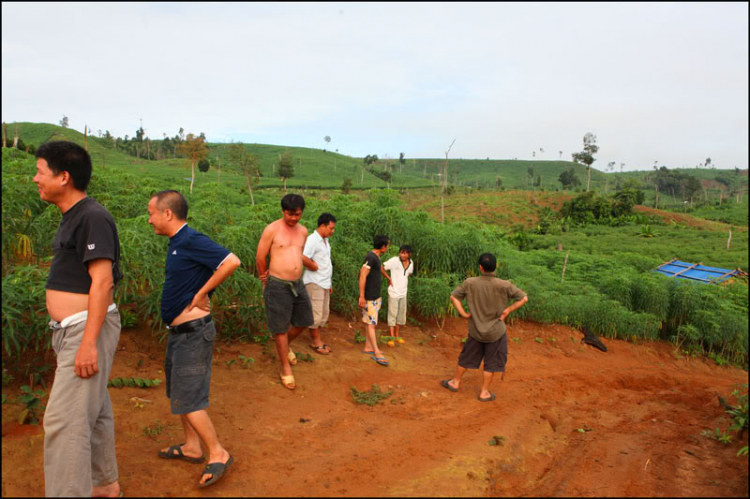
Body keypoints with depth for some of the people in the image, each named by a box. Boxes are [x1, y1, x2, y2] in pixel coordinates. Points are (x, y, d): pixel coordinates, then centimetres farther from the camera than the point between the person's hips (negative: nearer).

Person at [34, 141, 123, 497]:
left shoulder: (93, 217, -16)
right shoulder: (72, 217, 14)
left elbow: (102, 281, -22)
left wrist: (88, 342, -24)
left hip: (88, 330, -10)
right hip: (72, 330, 10)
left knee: (65, 420, -7)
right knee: (94, 411, 18)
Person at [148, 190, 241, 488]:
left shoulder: (191, 241, -19)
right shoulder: (177, 243, 9)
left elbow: (232, 262, -30)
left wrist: (201, 294, -21)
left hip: (193, 333, -10)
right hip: (179, 332, 10)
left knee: (187, 398, -5)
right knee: (177, 392, 19)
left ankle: (218, 454, 8)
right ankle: (191, 447, 34)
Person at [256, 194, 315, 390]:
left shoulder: (303, 231, 7)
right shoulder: (272, 229, -10)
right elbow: (260, 258, -4)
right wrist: (265, 279, 8)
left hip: (298, 284, 6)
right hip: (277, 286, -6)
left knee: (303, 322, 14)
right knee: (281, 327, 4)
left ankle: (285, 347, 42)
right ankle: (285, 368, 19)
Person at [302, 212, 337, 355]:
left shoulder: (325, 240, 13)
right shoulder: (312, 240, -16)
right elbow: (303, 259, -31)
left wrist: (329, 283, 19)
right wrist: (315, 266, -14)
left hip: (324, 283, 9)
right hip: (314, 283, -9)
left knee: (323, 315, 13)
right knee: (316, 315, -1)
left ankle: (316, 341, 23)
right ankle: (317, 342, 12)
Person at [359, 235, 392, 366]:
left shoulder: (376, 257, 11)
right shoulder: (370, 257, -19)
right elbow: (363, 276, -23)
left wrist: (388, 278, 49)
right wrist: (361, 297, -24)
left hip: (375, 296, 10)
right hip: (369, 297, -10)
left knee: (370, 322, 14)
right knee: (371, 323, -7)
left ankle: (368, 347, 22)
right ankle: (376, 352, -6)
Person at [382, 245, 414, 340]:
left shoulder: (411, 263, 3)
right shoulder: (394, 260, -15)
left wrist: (405, 282, 8)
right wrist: (389, 278, -10)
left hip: (403, 293, 6)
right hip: (394, 292, -6)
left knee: (401, 314, 13)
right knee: (392, 314, -1)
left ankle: (397, 335, 27)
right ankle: (392, 336, 5)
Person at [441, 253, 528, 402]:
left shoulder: (470, 283, -14)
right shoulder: (504, 285, -19)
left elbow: (454, 297, -6)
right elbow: (524, 298, -14)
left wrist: (463, 314, -2)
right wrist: (508, 310, -8)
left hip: (475, 330, 2)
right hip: (496, 331, -2)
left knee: (467, 358, 21)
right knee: (491, 363, 15)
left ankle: (455, 382, 38)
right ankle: (484, 392, 26)